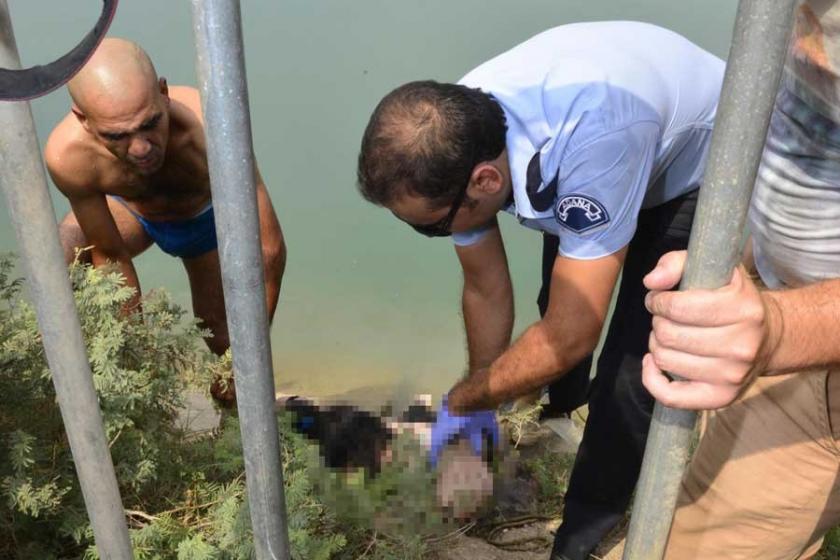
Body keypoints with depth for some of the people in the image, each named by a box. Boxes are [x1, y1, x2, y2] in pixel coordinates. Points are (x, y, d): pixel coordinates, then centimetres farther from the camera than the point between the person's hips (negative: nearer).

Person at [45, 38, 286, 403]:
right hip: (127, 208, 1)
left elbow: (269, 248, -39)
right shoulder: (68, 157, -39)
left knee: (221, 342, 4)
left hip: (206, 214, 0)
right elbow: (110, 257, -22)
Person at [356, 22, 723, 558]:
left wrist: (462, 400, -21)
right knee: (556, 301, 20)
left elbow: (571, 336, -37)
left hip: (697, 174, -6)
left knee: (632, 370, -13)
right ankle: (563, 411, 52)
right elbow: (486, 289, -9)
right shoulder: (452, 144, -24)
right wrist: (481, 406, 1)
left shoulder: (592, 136, -46)